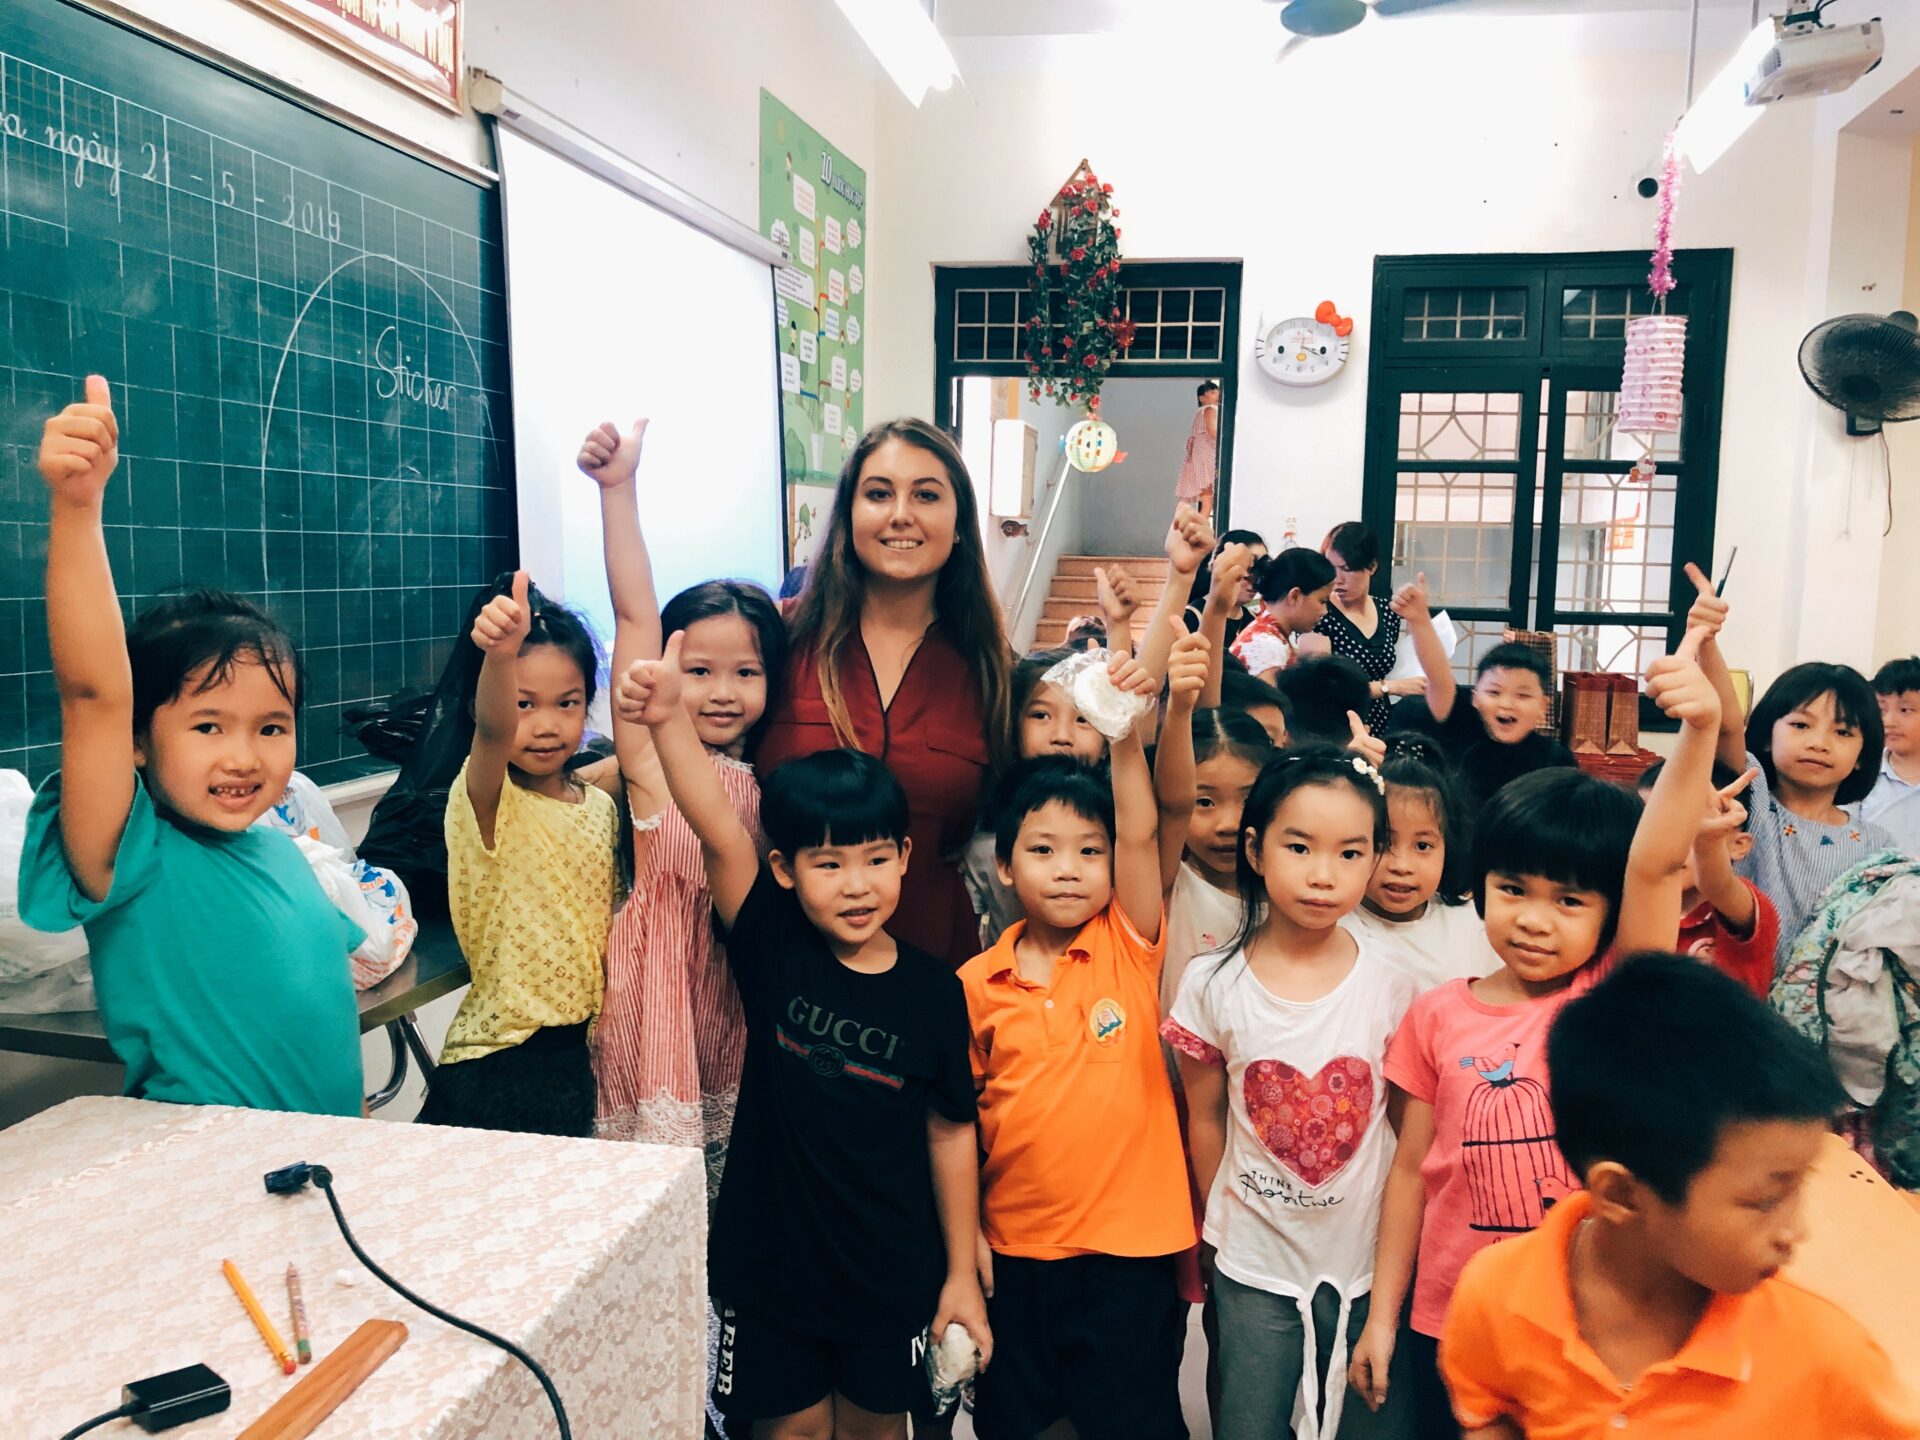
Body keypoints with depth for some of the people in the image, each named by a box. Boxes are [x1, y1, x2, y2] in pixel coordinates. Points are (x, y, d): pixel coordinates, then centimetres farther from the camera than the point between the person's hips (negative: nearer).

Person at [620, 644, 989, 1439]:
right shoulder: (774, 949, -13)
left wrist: (961, 1273, 2)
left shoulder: (933, 989, -11)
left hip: (893, 1271, 1)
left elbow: (949, 1133, -3)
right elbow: (718, 832, -29)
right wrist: (670, 718, -43)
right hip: (773, 1255, -1)